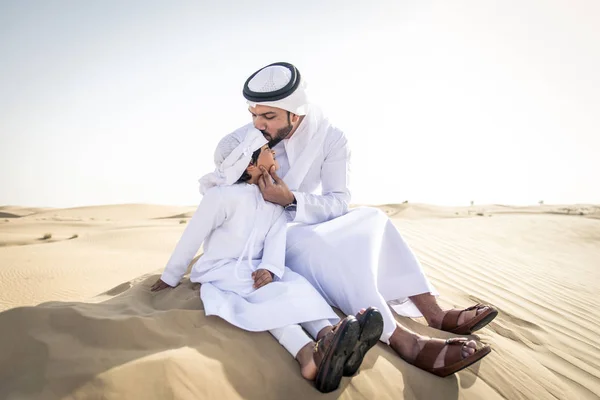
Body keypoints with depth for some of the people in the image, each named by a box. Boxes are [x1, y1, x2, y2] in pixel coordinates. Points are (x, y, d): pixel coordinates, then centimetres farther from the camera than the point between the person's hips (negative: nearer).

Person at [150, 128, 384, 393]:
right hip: (222, 270, -5)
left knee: (297, 282, -23)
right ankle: (308, 355, -54)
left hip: (257, 267, 6)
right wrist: (170, 277, 0)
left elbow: (276, 236, -6)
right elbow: (191, 237, -10)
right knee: (269, 294, -33)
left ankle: (327, 338, -49)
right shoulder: (223, 195, -18)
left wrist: (270, 267, -26)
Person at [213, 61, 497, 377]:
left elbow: (339, 202, -15)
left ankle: (433, 313, -18)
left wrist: (291, 200, -31)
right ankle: (401, 340, -37)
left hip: (303, 229, 3)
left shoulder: (330, 138, -13)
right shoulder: (238, 141, -13)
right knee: (314, 242, -35)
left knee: (370, 218, -18)